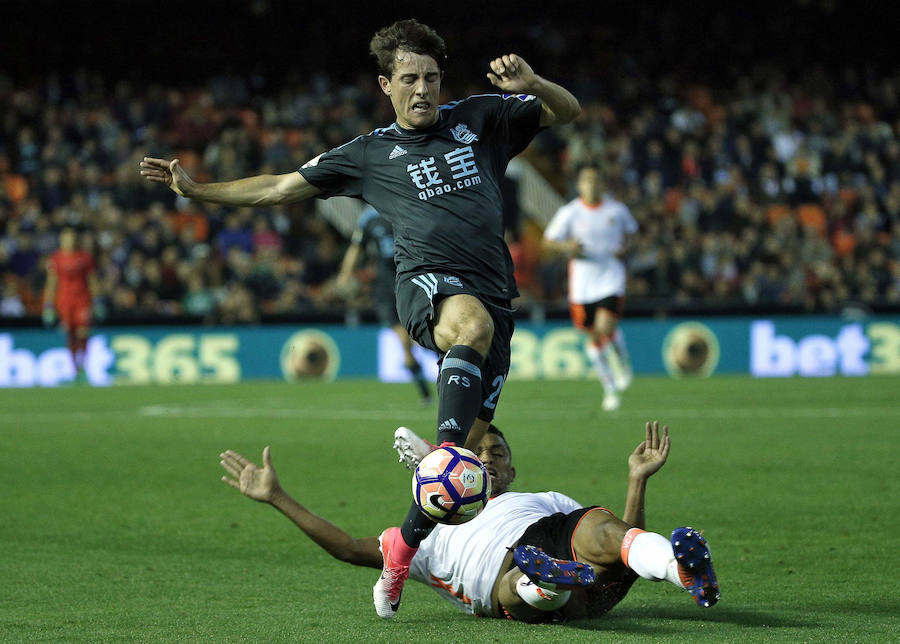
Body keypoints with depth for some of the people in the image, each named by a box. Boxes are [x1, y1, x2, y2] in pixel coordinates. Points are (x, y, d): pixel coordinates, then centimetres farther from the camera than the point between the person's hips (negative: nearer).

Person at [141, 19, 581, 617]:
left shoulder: (479, 118, 16)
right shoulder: (370, 153, 16)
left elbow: (568, 112, 13)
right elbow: (282, 186, 23)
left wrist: (532, 85, -9)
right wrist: (197, 189, 19)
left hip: (494, 292, 3)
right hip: (428, 282, -3)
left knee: (473, 442, -7)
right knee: (473, 324, -40)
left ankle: (410, 537, 2)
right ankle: (441, 460, -54)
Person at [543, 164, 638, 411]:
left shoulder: (617, 210, 1)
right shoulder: (569, 213, -3)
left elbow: (632, 231, 19)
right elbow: (548, 241, 4)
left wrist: (624, 248, -1)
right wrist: (566, 247, -17)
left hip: (611, 278, -1)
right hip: (583, 283, 1)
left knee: (606, 328, -19)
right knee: (594, 337, 7)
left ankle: (622, 363, 14)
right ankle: (610, 388, 23)